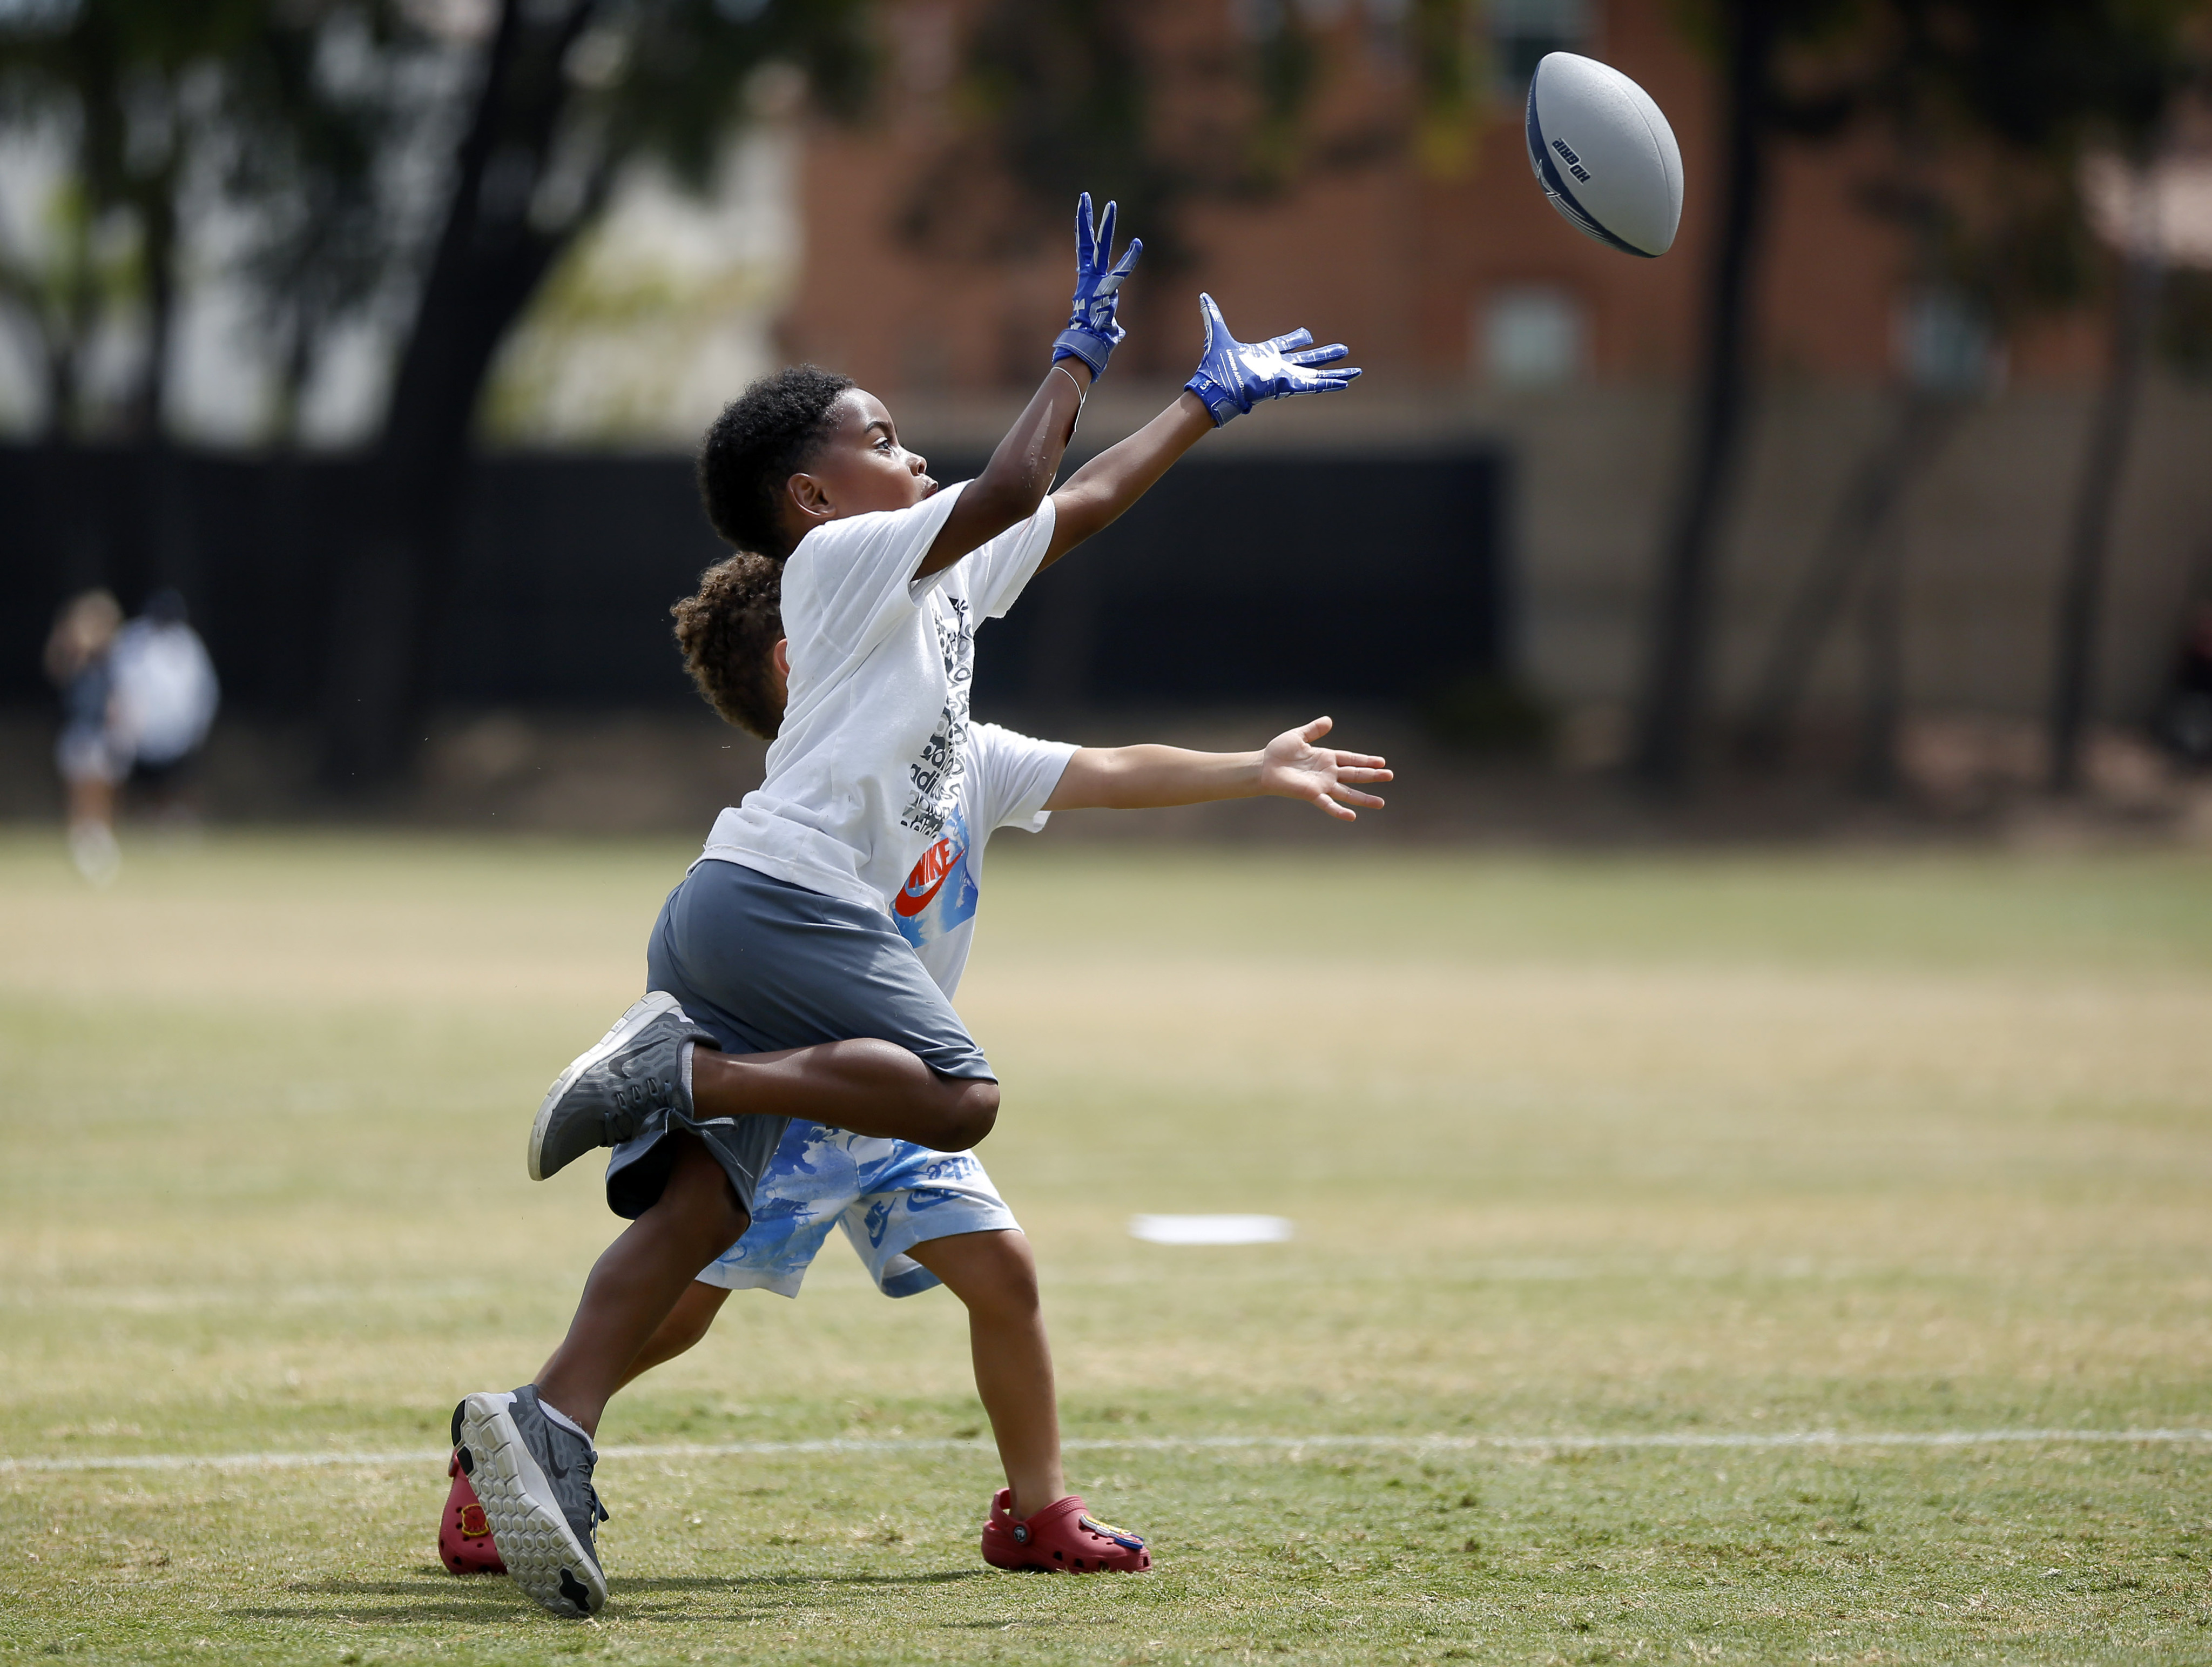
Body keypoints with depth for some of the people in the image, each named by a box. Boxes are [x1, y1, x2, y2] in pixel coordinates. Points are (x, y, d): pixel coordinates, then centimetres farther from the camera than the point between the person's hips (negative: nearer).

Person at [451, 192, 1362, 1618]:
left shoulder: (948, 578, 27)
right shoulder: (845, 556, 2)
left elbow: (1077, 506, 36)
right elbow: (1017, 488, -9)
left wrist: (1211, 405, 39)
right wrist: (1078, 354, 4)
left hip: (732, 919, 9)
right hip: (774, 895, -9)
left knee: (699, 1206, -5)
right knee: (956, 1096, -18)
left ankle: (548, 1426, -19)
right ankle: (681, 1069, -20)